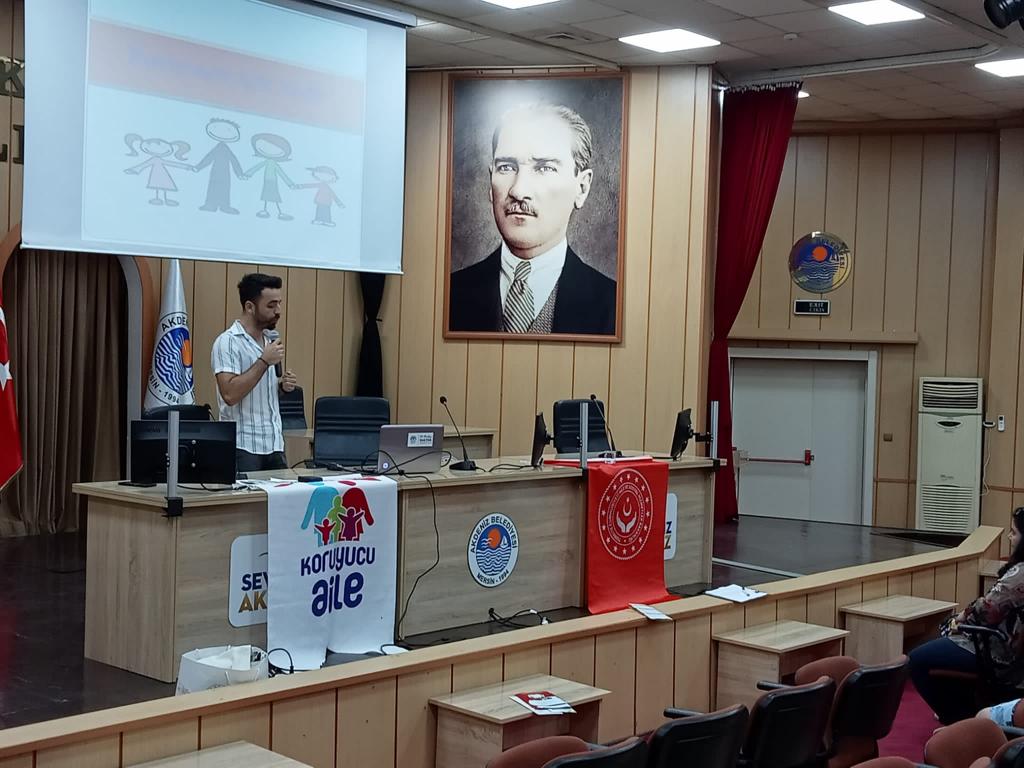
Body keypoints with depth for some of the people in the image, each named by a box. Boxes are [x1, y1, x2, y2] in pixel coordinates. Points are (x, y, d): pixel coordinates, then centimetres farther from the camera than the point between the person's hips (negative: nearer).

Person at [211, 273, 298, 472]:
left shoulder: (269, 339, 13)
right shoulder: (228, 342, -11)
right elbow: (230, 394, -22)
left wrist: (282, 385, 4)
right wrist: (264, 361, -19)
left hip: (275, 444, 7)